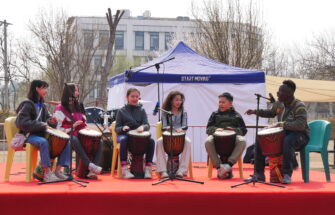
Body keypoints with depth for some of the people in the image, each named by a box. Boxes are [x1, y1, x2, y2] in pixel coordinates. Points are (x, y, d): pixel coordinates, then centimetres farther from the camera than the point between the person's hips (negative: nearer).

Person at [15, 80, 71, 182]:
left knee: (66, 143, -10)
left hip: (42, 134, 7)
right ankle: (47, 173, -36)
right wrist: (41, 125, -22)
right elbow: (22, 123, -18)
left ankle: (58, 170, -11)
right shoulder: (27, 104, -7)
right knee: (43, 142, -40)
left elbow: (47, 118, 22)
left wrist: (51, 121, -4)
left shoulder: (42, 105, 17)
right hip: (28, 135, -7)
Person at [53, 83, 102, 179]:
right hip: (68, 135, -6)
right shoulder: (60, 108, 2)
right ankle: (89, 165, -47)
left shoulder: (78, 107, 23)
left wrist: (85, 127, 5)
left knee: (98, 142, -16)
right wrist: (73, 126, -19)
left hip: (80, 134, 7)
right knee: (75, 140, -41)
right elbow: (59, 127, -8)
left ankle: (92, 171, -29)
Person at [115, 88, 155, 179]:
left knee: (151, 141, -27)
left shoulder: (141, 111, 15)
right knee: (123, 140, -38)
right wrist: (123, 128, -20)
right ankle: (124, 169, -38)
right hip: (124, 134, -2)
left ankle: (148, 168, -22)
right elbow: (117, 128, 5)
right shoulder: (122, 111, 9)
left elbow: (147, 125, 2)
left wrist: (142, 127, -23)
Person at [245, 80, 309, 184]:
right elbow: (271, 113, 25)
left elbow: (300, 125, -34)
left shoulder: (299, 106, -20)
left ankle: (287, 175, -33)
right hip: (283, 134, 8)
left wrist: (281, 124, -36)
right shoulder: (279, 104, 3)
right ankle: (259, 175, 0)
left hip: (299, 135, -8)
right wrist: (255, 112, 11)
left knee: (288, 141, -40)